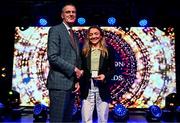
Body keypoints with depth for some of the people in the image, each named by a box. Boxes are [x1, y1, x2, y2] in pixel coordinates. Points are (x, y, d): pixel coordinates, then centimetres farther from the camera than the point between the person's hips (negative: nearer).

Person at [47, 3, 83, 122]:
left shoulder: (75, 36, 20)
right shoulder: (55, 30, -3)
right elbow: (52, 57, -15)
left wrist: (77, 81, 7)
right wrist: (74, 69, -12)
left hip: (71, 84, 8)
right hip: (59, 83, -8)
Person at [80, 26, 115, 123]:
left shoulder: (108, 51, 6)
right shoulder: (84, 51, 7)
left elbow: (112, 69, 5)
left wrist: (105, 76, -12)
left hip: (102, 88, 0)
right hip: (87, 88, 1)